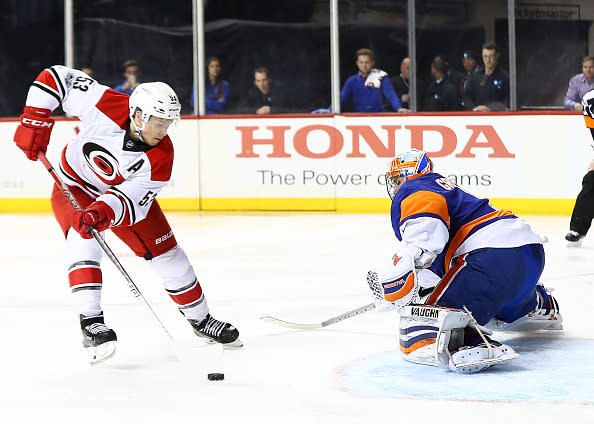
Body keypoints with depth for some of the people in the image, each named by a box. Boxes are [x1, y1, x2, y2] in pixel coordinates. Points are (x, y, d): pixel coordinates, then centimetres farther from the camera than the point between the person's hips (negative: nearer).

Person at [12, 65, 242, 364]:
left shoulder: (160, 157, -27)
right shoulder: (106, 106, -33)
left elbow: (130, 200, -32)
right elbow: (55, 77, -23)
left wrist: (103, 212, -51)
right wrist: (34, 121, -29)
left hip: (126, 191, 2)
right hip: (74, 186, -2)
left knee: (166, 251, 0)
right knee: (83, 238, -30)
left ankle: (200, 319, 21)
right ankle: (91, 324, -31)